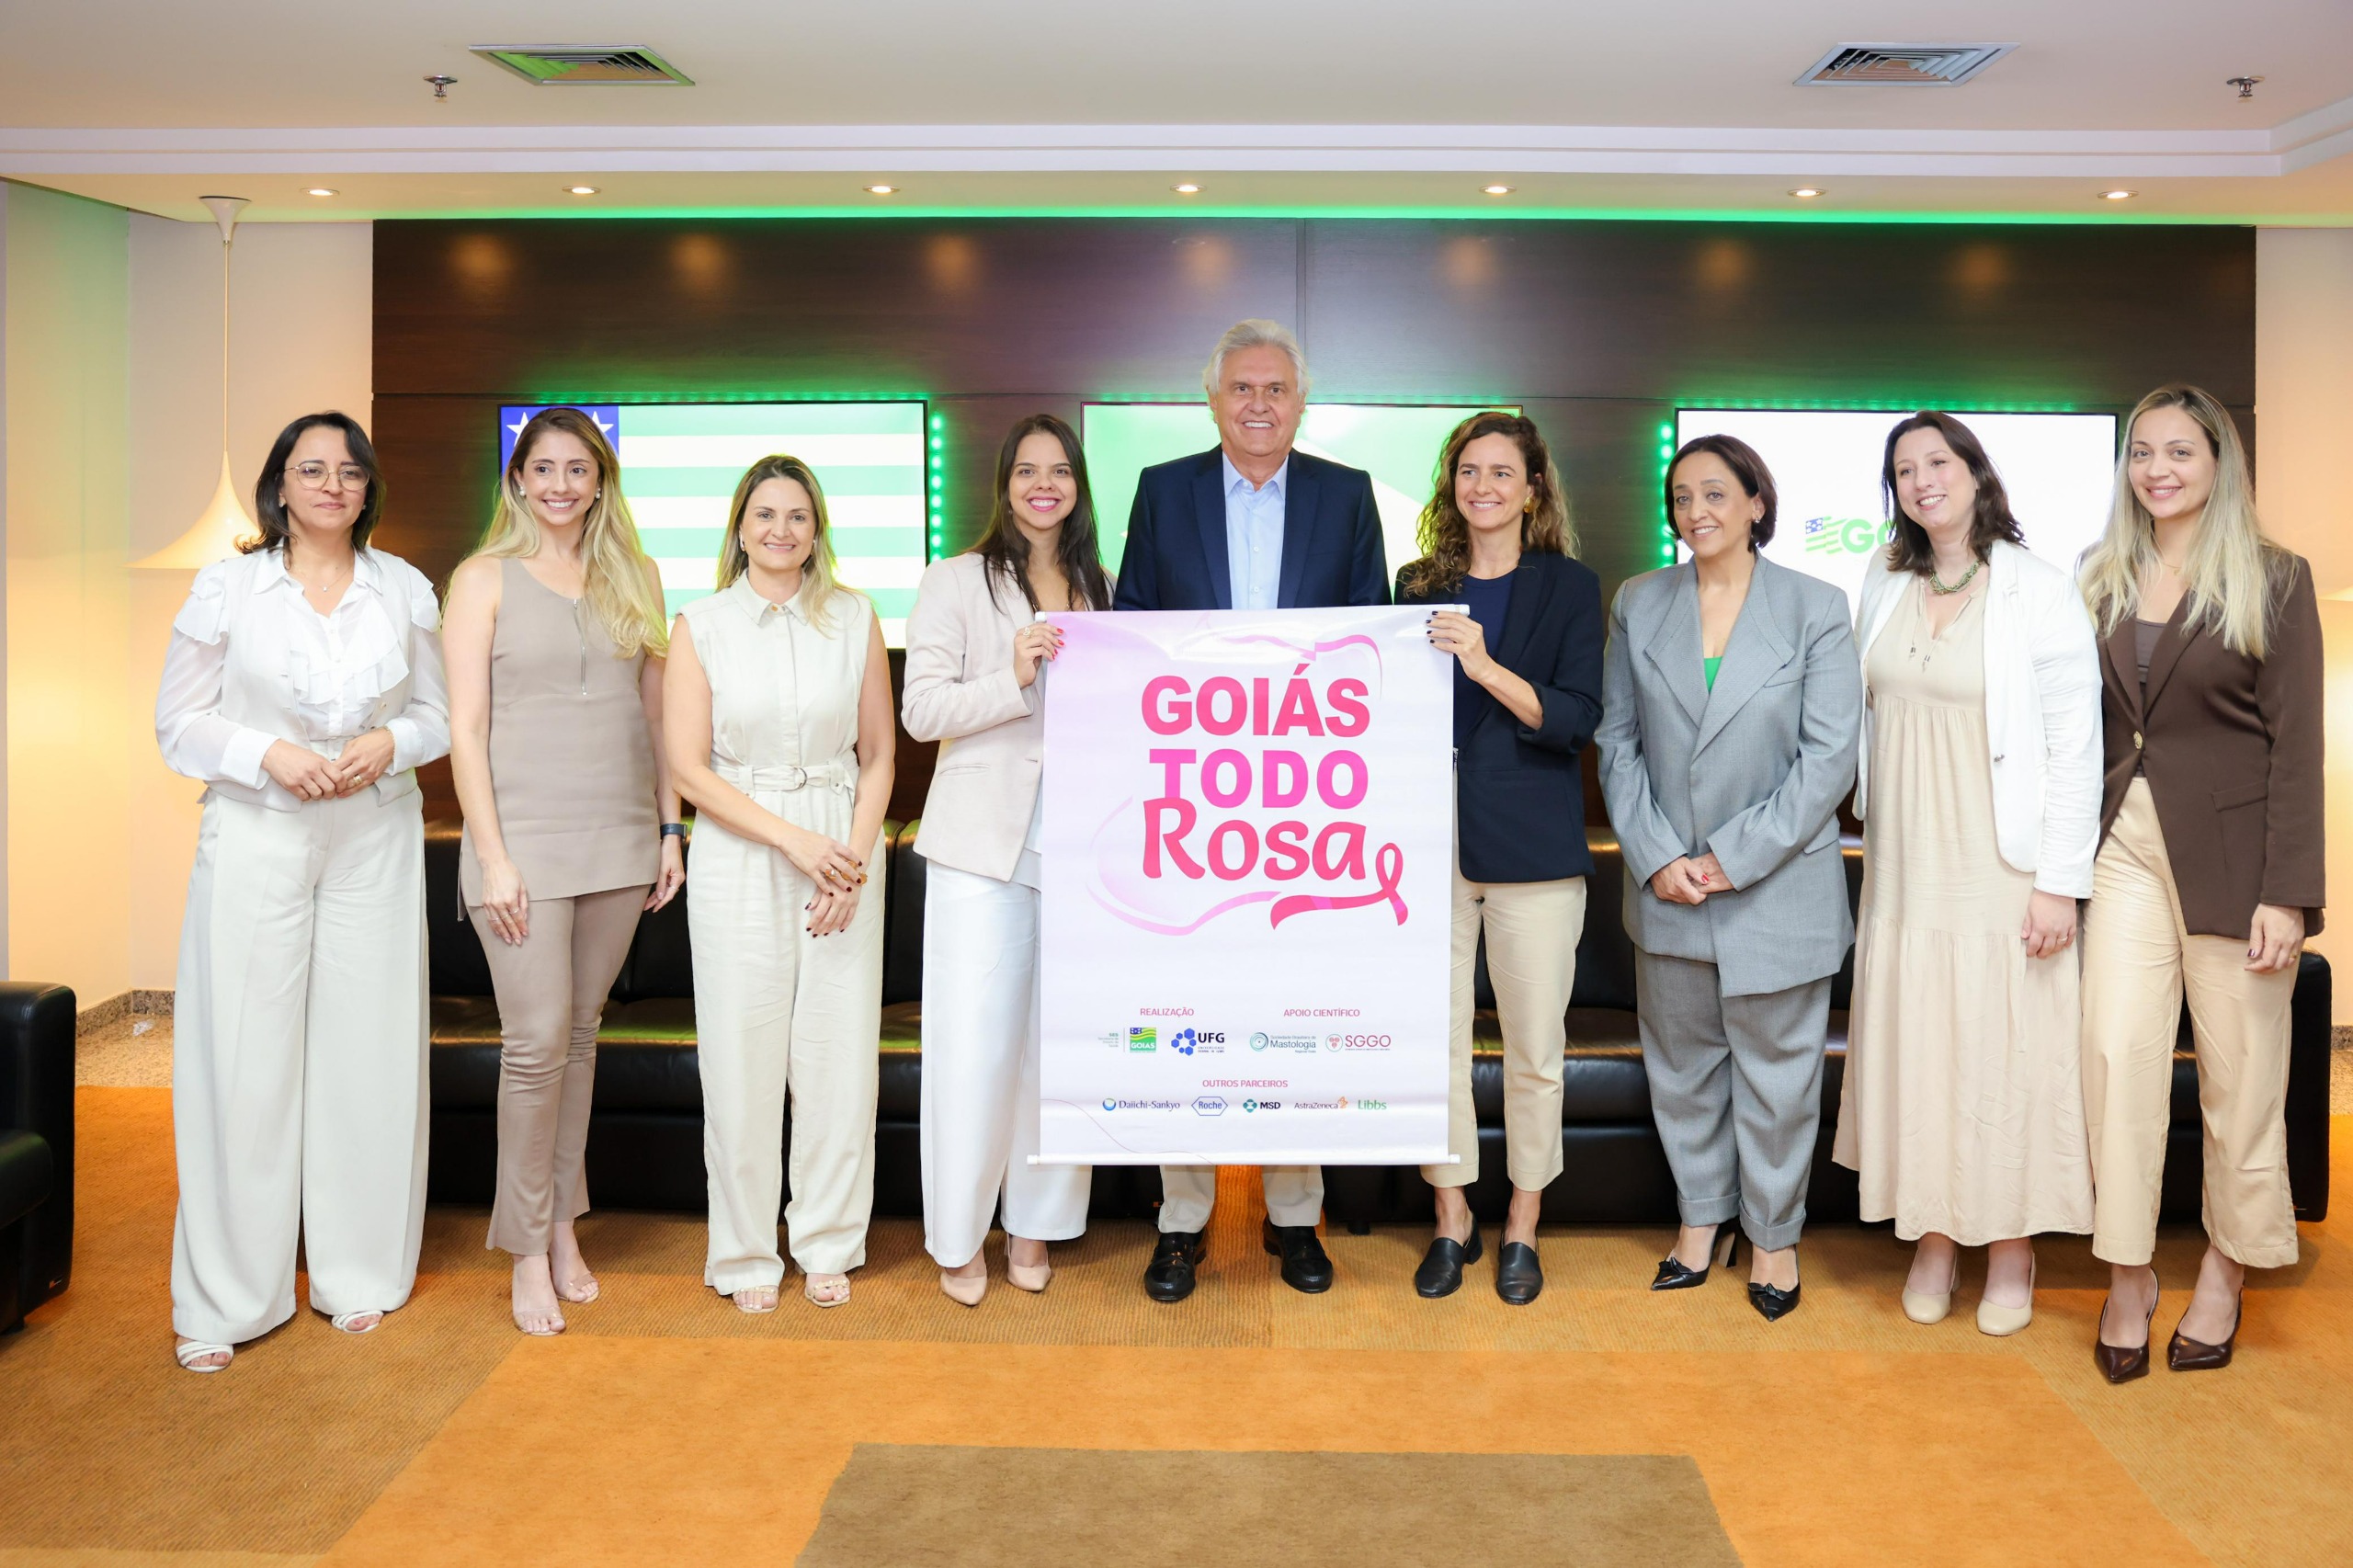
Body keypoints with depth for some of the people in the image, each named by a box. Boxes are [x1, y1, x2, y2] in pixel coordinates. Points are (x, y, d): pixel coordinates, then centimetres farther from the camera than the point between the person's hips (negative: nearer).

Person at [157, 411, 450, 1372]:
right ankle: (224, 1300, 10)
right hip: (256, 840, -1)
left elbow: (440, 713, 11)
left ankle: (359, 1274, 19)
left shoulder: (405, 589, 7)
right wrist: (270, 753, -13)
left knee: (368, 1050, 3)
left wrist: (389, 743, -9)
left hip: (376, 841, 2)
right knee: (244, 1057, -2)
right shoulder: (227, 587, 2)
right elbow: (178, 722, 3)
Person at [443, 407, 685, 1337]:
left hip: (619, 840, 3)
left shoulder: (635, 578, 11)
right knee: (536, 1040, -6)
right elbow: (465, 727, -4)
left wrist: (669, 827, 7)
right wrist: (493, 856, -10)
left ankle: (563, 1224, 22)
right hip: (526, 834, -3)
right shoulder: (485, 578, 1)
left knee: (581, 1032, 10)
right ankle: (527, 1253, 6)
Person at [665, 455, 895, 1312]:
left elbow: (879, 753, 7)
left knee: (840, 1055, 4)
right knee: (743, 1059, 3)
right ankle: (747, 1254, 20)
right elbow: (689, 768, -3)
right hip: (739, 859, -1)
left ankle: (829, 1244, 22)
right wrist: (794, 840, -11)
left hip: (844, 856, 1)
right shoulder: (701, 625, 1)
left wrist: (854, 857, -5)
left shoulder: (854, 619, 6)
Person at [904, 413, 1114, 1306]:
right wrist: (1014, 679, -18)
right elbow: (922, 710, -6)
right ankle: (958, 1238, 12)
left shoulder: (1102, 590, 16)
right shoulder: (958, 582, 4)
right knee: (973, 1040, -3)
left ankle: (1034, 1225, 20)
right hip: (983, 839, -3)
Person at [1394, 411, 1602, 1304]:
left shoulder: (1569, 587, 2)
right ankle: (1452, 1220, 21)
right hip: (1431, 842, 3)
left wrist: (1486, 666, -21)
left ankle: (1521, 1230, 19)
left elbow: (1576, 720, -8)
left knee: (1534, 1047, 3)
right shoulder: (1420, 587, 10)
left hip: (1534, 849, -2)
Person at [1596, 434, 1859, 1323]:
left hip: (1777, 890, -3)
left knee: (1775, 1073, 8)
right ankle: (1701, 1215, 34)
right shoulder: (1639, 605, 5)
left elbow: (1831, 756, -8)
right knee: (1680, 1065, 15)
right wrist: (1655, 856, -8)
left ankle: (1774, 1232, 27)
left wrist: (1735, 857, -14)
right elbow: (1617, 739, 3)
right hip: (1666, 888, 3)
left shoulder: (1816, 608, -4)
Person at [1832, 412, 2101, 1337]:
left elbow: (2075, 743, -10)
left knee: (2006, 1051, 2)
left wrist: (2060, 882, -13)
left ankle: (2011, 1249, 18)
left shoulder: (2039, 592, -8)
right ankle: (1933, 1240, 21)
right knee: (1914, 1047, 8)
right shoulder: (1885, 587, 7)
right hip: (1906, 867, 5)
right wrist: (1873, 834, 10)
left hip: (2002, 869, -4)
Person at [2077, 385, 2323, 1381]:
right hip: (2126, 842, 3)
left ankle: (2224, 1280, 22)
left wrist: (2286, 891, -12)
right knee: (2116, 1052, -5)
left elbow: (2295, 745, -6)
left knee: (2240, 1073, 5)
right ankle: (2127, 1279, 7)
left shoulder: (2274, 582, -1)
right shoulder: (2104, 582, 10)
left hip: (2229, 848, -3)